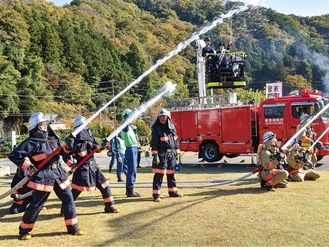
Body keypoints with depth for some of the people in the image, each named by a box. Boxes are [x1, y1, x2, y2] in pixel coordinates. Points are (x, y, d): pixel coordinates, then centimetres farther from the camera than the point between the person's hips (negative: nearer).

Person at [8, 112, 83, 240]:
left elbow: (61, 151, 17)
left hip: (59, 174, 6)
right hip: (43, 176, -6)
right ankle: (24, 230, 19)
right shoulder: (30, 142, -11)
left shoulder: (53, 138, 7)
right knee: (36, 205, 1)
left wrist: (68, 146, -4)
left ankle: (72, 226, 18)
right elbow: (14, 155, -14)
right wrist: (28, 166, -17)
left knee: (68, 199, 7)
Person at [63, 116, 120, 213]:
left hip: (94, 167, 7)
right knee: (76, 190, -3)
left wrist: (102, 146, -8)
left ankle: (109, 206, 17)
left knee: (104, 185, 7)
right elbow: (65, 156, -11)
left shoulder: (89, 139, 5)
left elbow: (96, 148, 12)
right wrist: (72, 165, -23)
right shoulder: (75, 143, -15)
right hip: (82, 168, -7)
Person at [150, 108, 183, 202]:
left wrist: (177, 152, 14)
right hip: (161, 154, -6)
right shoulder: (156, 128, -4)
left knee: (171, 173, 15)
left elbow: (176, 140, 17)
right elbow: (154, 142, -8)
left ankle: (173, 192, 28)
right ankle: (156, 195, -5)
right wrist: (155, 155, -16)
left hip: (172, 154, 6)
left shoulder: (172, 127, 12)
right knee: (159, 174, -9)